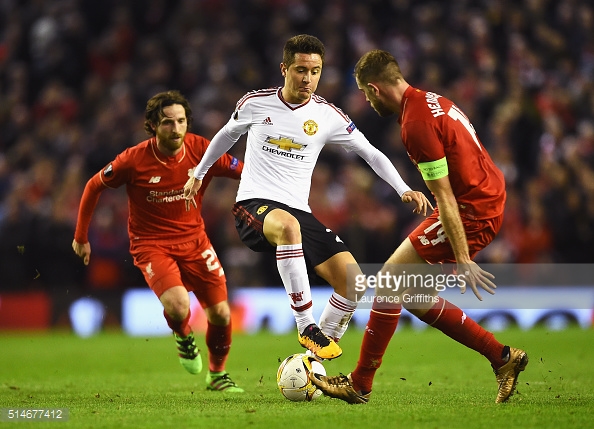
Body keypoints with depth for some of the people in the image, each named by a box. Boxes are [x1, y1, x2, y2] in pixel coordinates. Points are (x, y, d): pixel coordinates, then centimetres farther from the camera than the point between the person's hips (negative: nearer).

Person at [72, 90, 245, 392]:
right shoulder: (134, 160, -17)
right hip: (151, 245, -3)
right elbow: (94, 187, -1)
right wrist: (80, 237, 4)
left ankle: (217, 374, 28)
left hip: (194, 240, 3)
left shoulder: (202, 151, -12)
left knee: (220, 314, -1)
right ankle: (183, 337, 11)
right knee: (178, 306, -28)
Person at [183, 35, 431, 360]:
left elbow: (370, 153, 8)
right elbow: (226, 135, 20)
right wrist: (198, 174, 31)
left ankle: (315, 360, 5)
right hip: (254, 205, -4)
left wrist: (404, 190, -5)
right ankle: (306, 326, -34)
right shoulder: (255, 103, 0)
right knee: (288, 226, -42)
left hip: (299, 212, 4)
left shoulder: (328, 116, 3)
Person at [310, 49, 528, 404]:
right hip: (488, 200, 10)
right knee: (414, 297, 13)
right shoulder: (432, 101, 12)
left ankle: (360, 385, 1)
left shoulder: (417, 123, -19)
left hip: (473, 213, -10)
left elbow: (445, 198, -21)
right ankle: (502, 357, 16)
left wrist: (463, 260, -21)